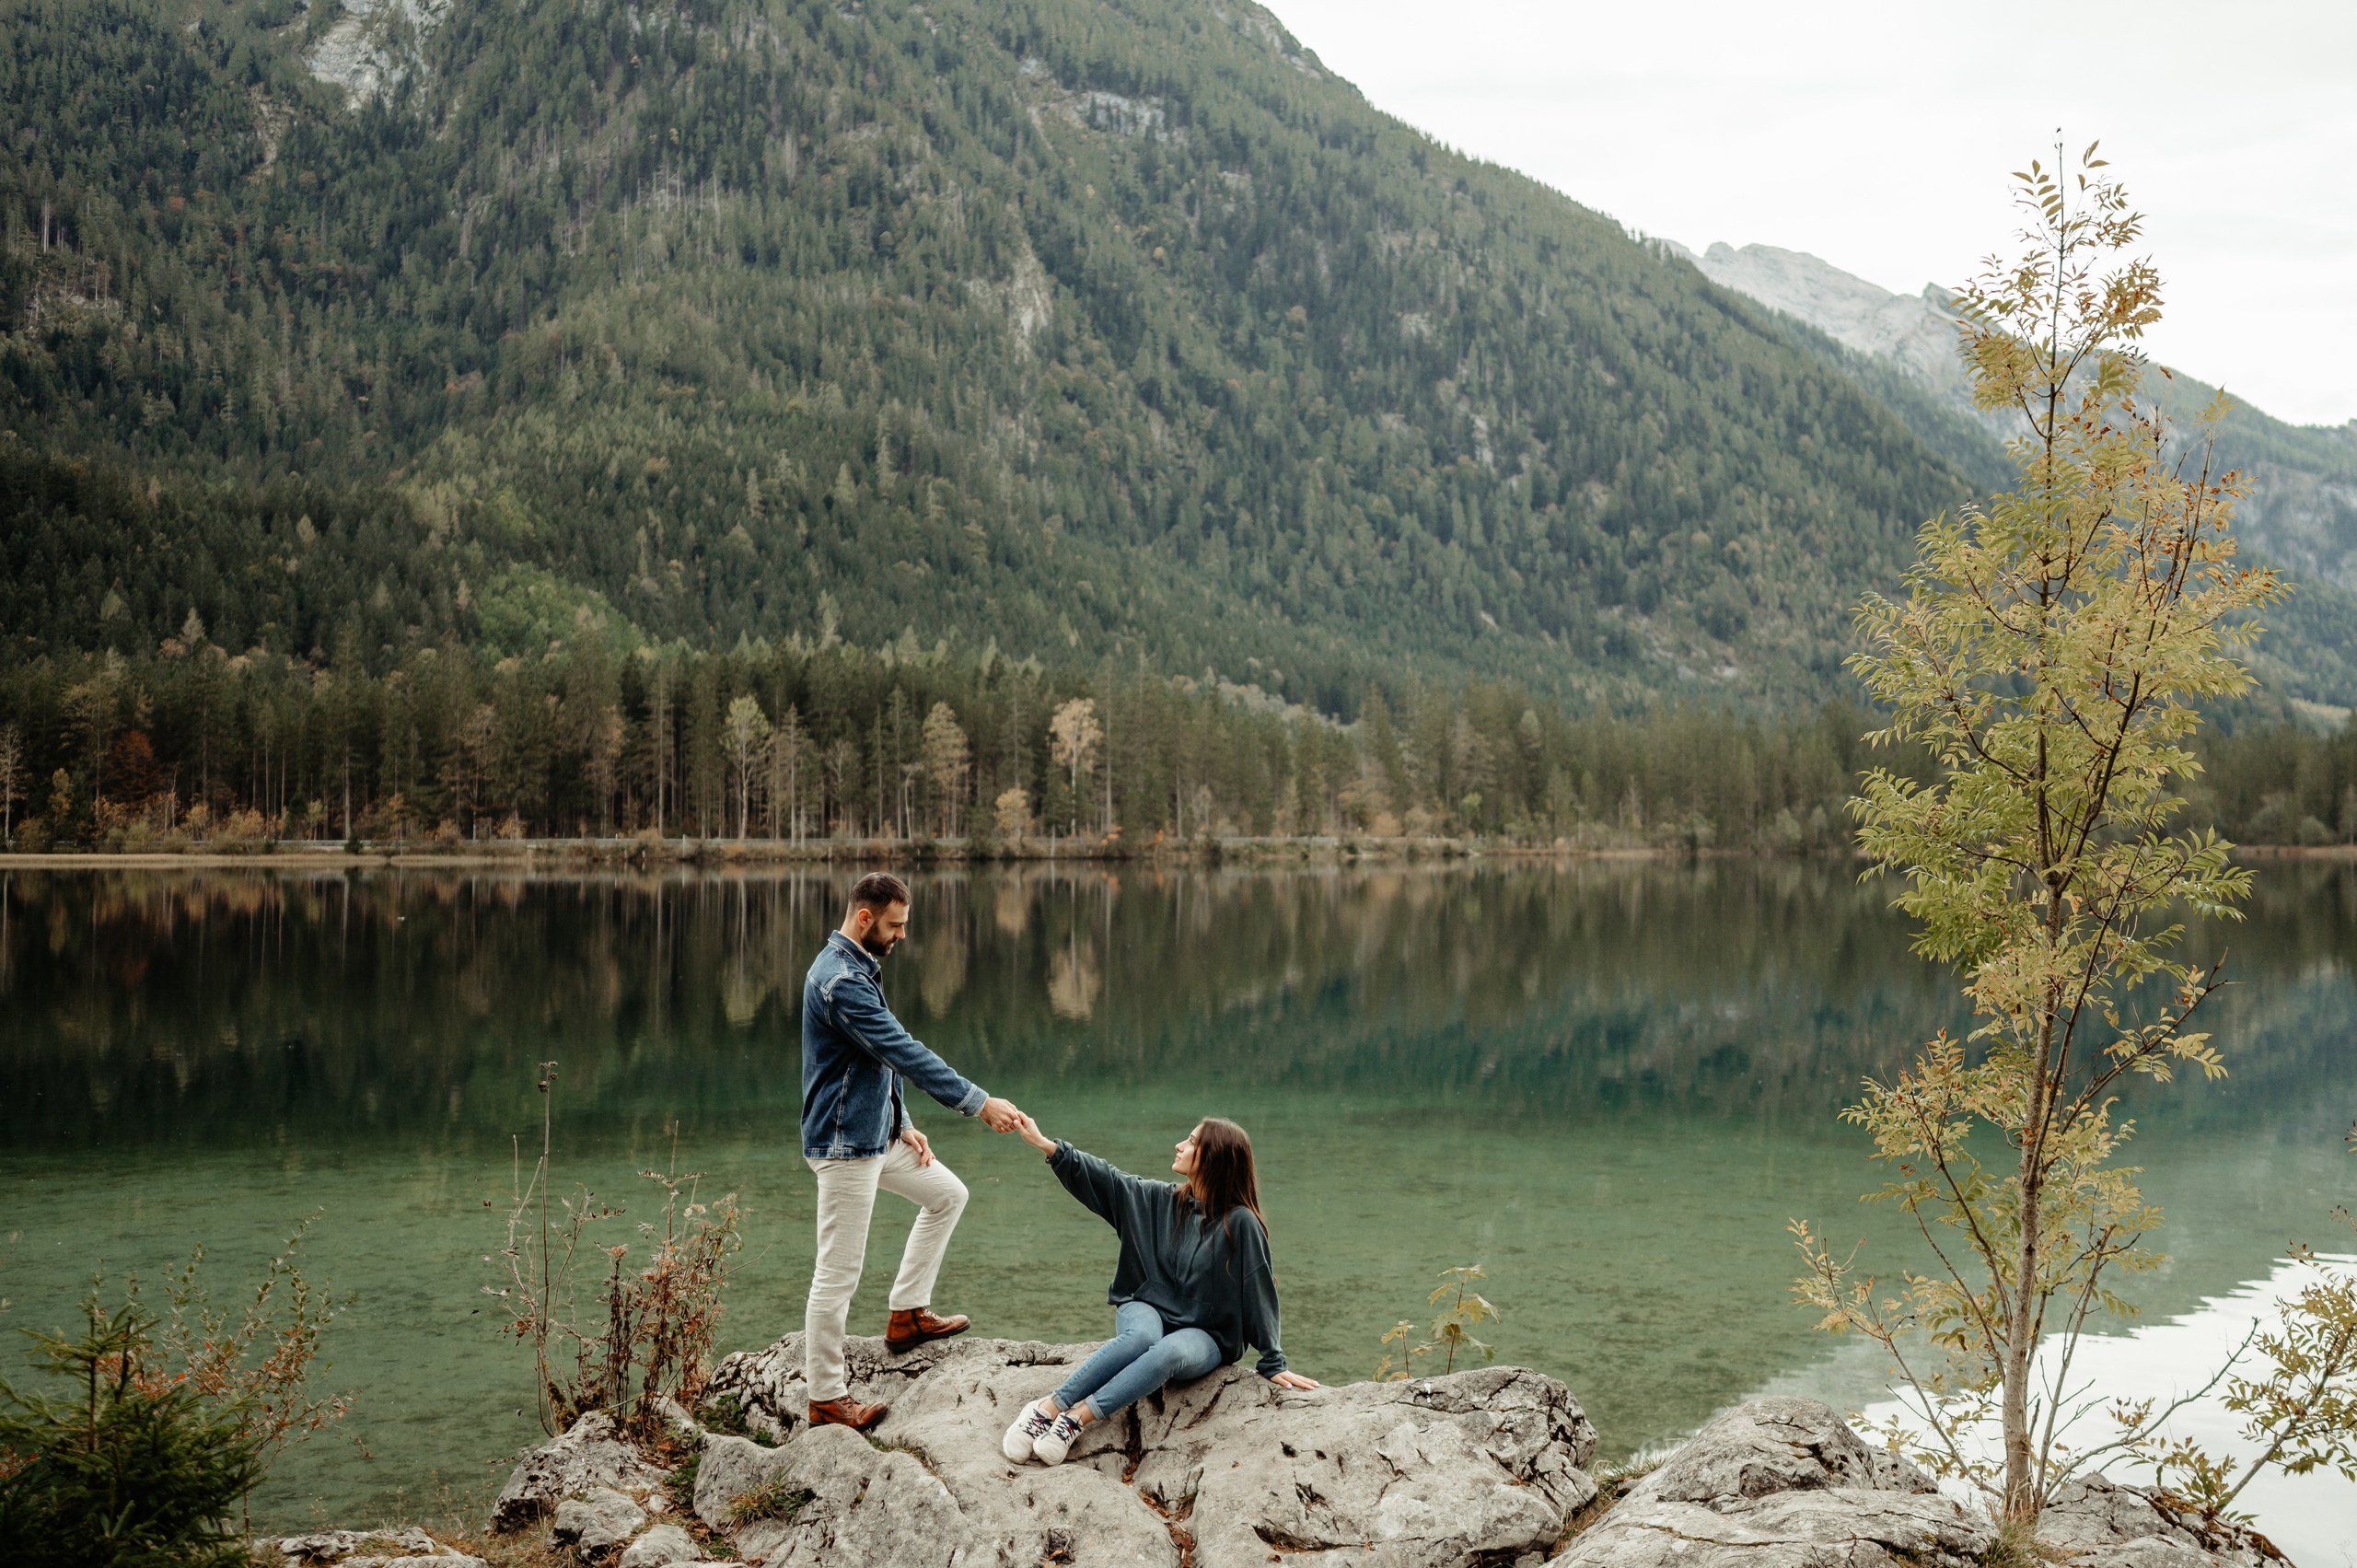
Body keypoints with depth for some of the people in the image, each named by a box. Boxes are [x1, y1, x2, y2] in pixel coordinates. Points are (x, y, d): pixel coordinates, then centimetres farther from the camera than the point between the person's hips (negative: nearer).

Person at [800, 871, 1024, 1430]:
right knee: (838, 1275, -3)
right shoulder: (840, 980, -22)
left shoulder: (855, 969, 12)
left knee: (948, 1194, 19)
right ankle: (826, 1400, 6)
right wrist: (979, 1103, -26)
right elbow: (904, 1052, -27)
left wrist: (903, 1125, 15)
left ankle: (908, 1314, 24)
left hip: (877, 1132, 10)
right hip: (844, 1143, -10)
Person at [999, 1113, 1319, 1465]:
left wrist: (1274, 1364, -7)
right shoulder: (1161, 1200, 3)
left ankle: (1077, 1419, -40)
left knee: (1170, 1351, -38)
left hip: (1204, 1334, -3)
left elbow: (1260, 1294, -9)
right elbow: (1105, 1180, 2)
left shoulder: (1241, 1223, -11)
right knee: (1143, 1335, -35)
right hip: (1148, 1309, 3)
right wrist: (1044, 1143, -5)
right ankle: (1048, 1407, -38)